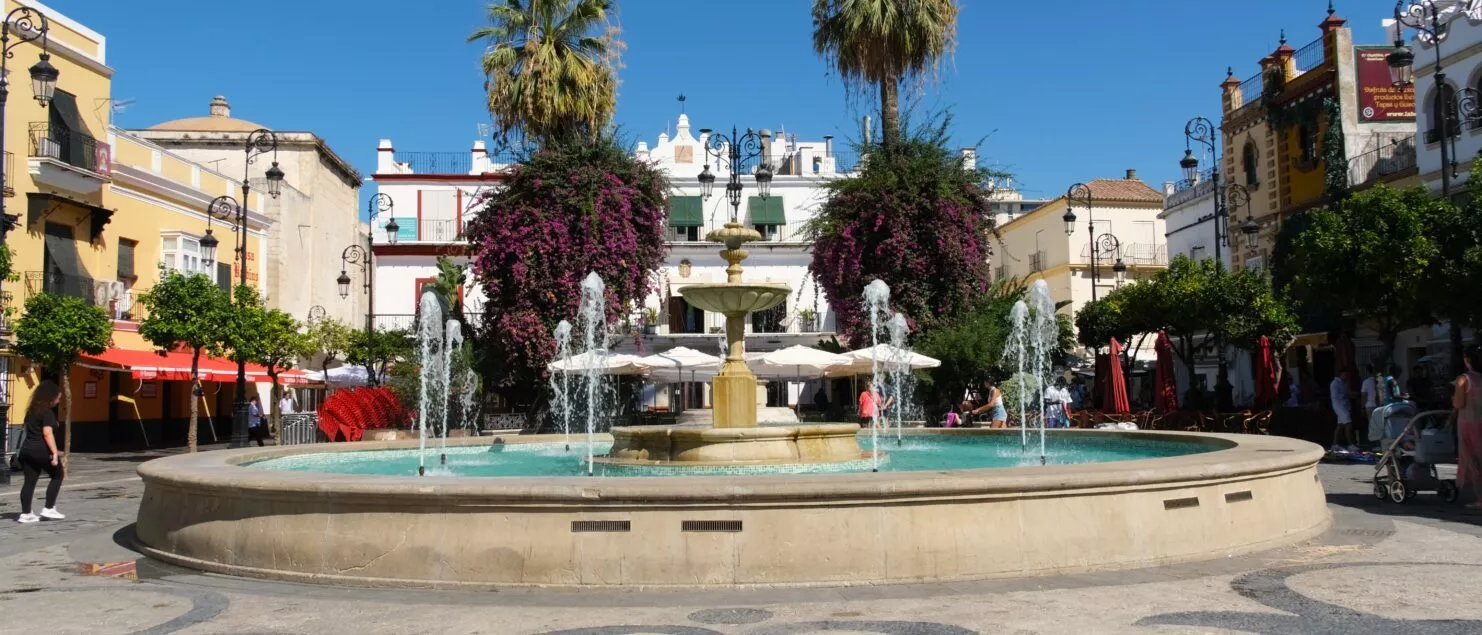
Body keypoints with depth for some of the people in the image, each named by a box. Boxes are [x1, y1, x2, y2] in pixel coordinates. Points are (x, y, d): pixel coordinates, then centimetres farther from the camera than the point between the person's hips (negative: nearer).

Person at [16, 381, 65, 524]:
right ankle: (48, 509, 6)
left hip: (26, 449, 8)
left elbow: (27, 429, 19)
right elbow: (47, 433, -19)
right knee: (57, 476, 8)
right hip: (41, 450, -8)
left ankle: (25, 514, 6)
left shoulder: (32, 410, 15)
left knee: (30, 481, 8)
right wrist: (55, 453, -22)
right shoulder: (47, 412, -11)